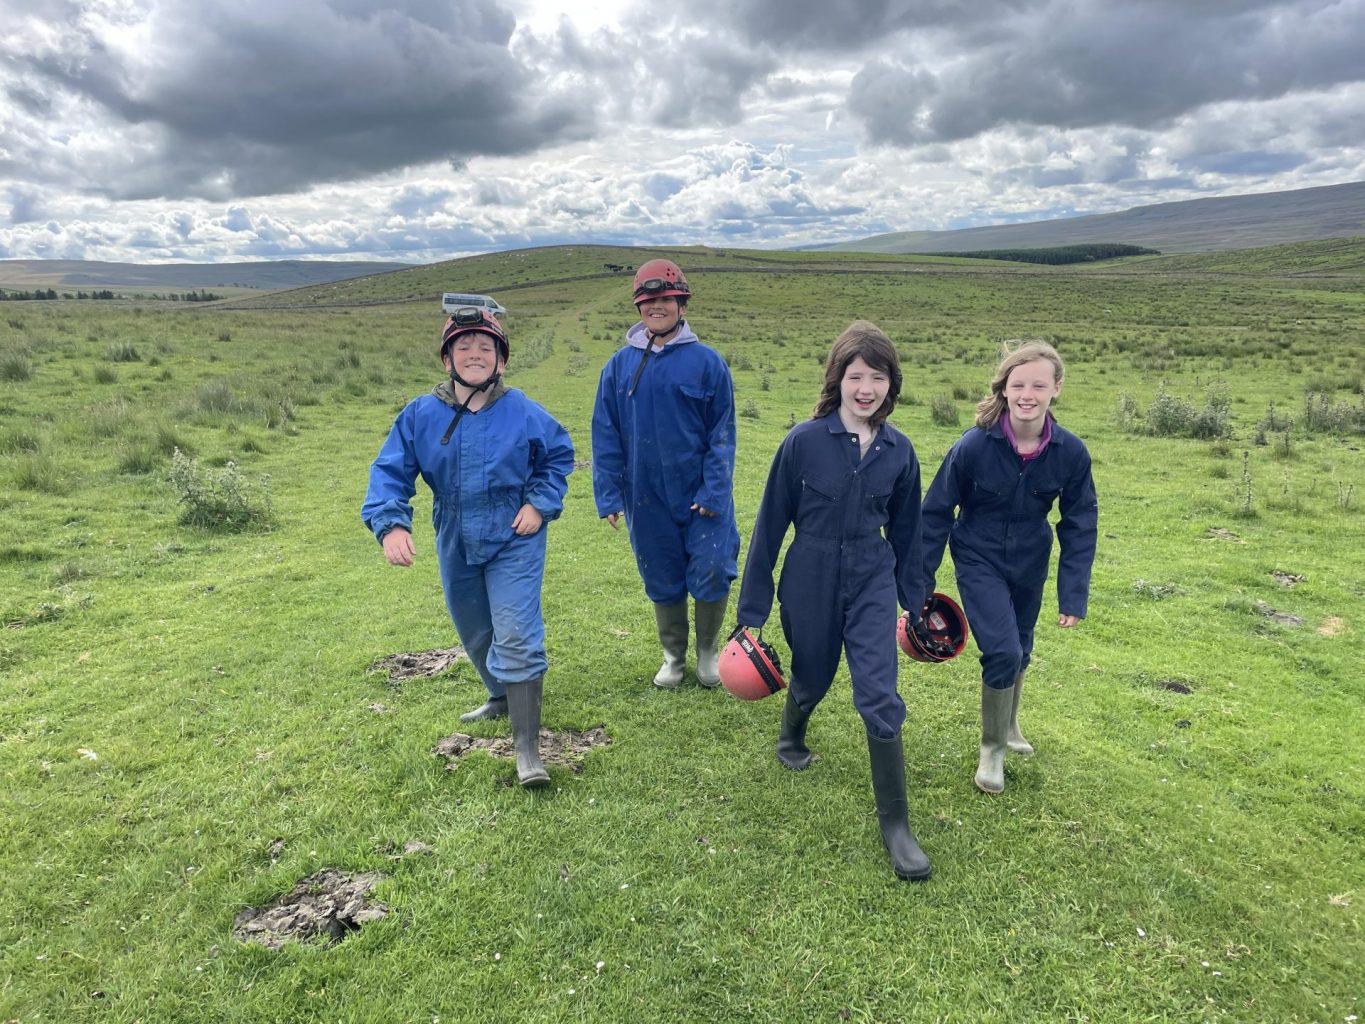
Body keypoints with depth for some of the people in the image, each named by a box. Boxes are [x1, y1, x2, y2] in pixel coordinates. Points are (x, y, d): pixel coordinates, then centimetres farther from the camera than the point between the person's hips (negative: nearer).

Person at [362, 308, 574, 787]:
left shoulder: (523, 412, -11)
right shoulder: (420, 415, -8)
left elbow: (559, 455, 5)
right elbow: (390, 472, -6)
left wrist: (539, 504, -7)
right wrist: (390, 523, -23)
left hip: (514, 542, -3)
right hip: (455, 546, 4)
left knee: (516, 636, -13)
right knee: (475, 634, 20)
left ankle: (527, 747, -8)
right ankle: (502, 697, 48)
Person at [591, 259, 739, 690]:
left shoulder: (707, 362, -5)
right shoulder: (620, 365, 2)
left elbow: (722, 434, -5)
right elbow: (606, 436, 4)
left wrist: (714, 491, -12)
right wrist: (608, 495, -1)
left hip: (701, 494, -2)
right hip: (647, 499, 2)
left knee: (711, 577, 0)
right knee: (662, 581, 13)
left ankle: (708, 651, 27)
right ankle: (673, 656, 34)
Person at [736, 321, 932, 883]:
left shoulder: (899, 450, -4)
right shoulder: (803, 442, -14)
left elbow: (905, 531, 8)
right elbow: (770, 525, -8)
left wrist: (915, 602, 14)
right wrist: (752, 610, -5)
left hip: (872, 584, 2)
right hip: (810, 586, -1)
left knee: (880, 697, -8)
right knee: (811, 682, 18)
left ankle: (895, 823, 7)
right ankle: (791, 736, 55)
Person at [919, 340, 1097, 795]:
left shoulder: (1071, 452, -17)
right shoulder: (974, 445, -24)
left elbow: (1079, 527, -5)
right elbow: (936, 511, -12)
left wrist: (1073, 595, -7)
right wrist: (920, 581, -7)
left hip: (1029, 564, 3)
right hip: (979, 562, -3)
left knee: (1019, 653, 19)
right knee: (1003, 652, -14)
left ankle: (1008, 725, 49)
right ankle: (992, 747, 11)